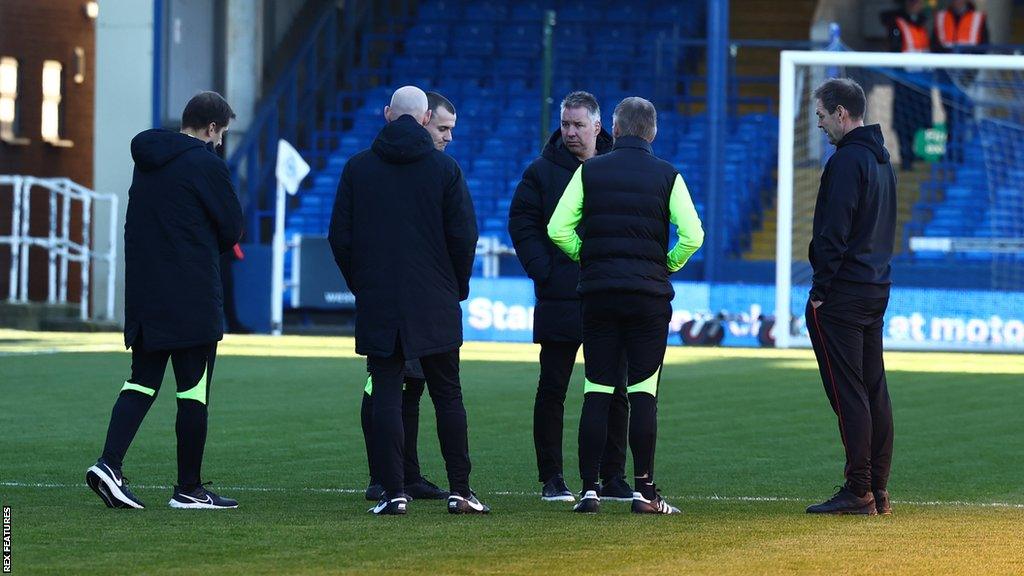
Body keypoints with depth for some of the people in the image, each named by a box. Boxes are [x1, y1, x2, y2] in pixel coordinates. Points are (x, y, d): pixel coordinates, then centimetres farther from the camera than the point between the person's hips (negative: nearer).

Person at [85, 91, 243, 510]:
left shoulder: (147, 160, 13)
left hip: (143, 294, 7)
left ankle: (110, 463, -10)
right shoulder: (206, 164, -10)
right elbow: (232, 229, -6)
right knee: (194, 388, 1)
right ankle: (189, 488, 5)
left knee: (142, 382, 9)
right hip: (193, 298, -7)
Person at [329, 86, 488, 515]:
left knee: (386, 395, 1)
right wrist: (458, 287, 12)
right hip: (435, 303, 0)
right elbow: (464, 236, -2)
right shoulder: (445, 169, -1)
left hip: (377, 302, 0)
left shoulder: (358, 167, 2)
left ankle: (393, 492, -5)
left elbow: (340, 237, 3)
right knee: (448, 395, 7)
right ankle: (460, 491, 4)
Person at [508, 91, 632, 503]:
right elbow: (522, 223, 2)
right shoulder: (542, 171, 3)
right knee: (552, 388, 0)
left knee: (614, 391, 5)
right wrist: (543, 271, -10)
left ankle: (613, 476, 12)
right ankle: (551, 478, 5)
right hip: (559, 298, -2)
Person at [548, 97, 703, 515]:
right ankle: (644, 491, -3)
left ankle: (589, 490, 0)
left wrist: (586, 256, 12)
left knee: (596, 392, 3)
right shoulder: (667, 176, 3)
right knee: (643, 393, 0)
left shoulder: (589, 171, 4)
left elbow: (558, 229, -3)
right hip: (649, 293, -1)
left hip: (598, 292, 1)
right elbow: (692, 235, -8)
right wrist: (669, 265, 9)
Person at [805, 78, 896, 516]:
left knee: (847, 392, -8)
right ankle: (877, 491, 12)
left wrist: (821, 291, -15)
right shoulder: (882, 159, 17)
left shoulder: (846, 161, -14)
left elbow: (834, 233, -19)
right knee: (874, 390, 10)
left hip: (843, 295, -10)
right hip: (877, 290, 10)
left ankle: (858, 491, -9)